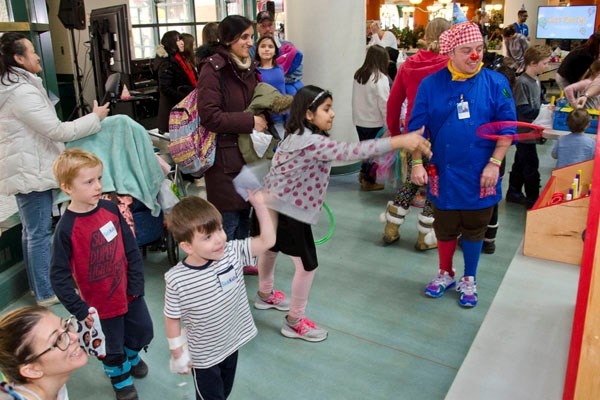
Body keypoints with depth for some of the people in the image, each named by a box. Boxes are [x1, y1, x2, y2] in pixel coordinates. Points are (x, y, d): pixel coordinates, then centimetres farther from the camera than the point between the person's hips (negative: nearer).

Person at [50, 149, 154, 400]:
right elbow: (59, 276, -17)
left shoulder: (110, 209, -9)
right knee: (112, 347, 17)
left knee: (143, 331, 22)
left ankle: (131, 355, 55)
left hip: (129, 292, 4)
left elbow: (131, 249, -3)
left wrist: (136, 284, -6)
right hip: (102, 303, -4)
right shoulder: (66, 229, -22)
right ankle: (121, 378, 47)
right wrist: (80, 310, -19)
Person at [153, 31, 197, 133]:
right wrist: (186, 98, -22)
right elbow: (165, 88, -20)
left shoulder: (181, 58, 15)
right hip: (173, 107, -9)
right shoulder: (167, 63, -12)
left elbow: (192, 80, 22)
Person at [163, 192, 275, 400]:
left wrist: (259, 204, -27)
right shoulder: (176, 280, -26)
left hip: (232, 344, 5)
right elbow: (172, 319, -14)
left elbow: (267, 240, -19)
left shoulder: (232, 252, -17)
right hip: (203, 356, -4)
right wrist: (178, 355, -6)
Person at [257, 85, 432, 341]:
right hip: (288, 212, -11)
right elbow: (352, 151, -37)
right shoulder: (313, 143, -27)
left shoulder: (296, 136, 5)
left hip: (272, 205, 11)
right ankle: (294, 322, 17)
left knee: (270, 249, 28)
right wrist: (400, 141, -40)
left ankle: (265, 295, 53)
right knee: (307, 265, 1)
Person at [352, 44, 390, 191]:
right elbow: (384, 104, -17)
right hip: (374, 122, -6)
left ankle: (364, 173, 33)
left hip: (359, 120, 6)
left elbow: (357, 99, 7)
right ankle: (369, 181, 17)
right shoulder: (380, 78, -17)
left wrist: (359, 115, 12)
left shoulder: (358, 74, 3)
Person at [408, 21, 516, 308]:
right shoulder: (431, 84, -5)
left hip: (480, 176, 0)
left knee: (474, 229, 14)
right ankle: (445, 274, 39)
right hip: (444, 173, 0)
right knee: (445, 228, 15)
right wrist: (416, 163, -9)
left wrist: (494, 163, -10)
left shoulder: (496, 83, -5)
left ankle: (469, 280, 34)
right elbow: (417, 127, -2)